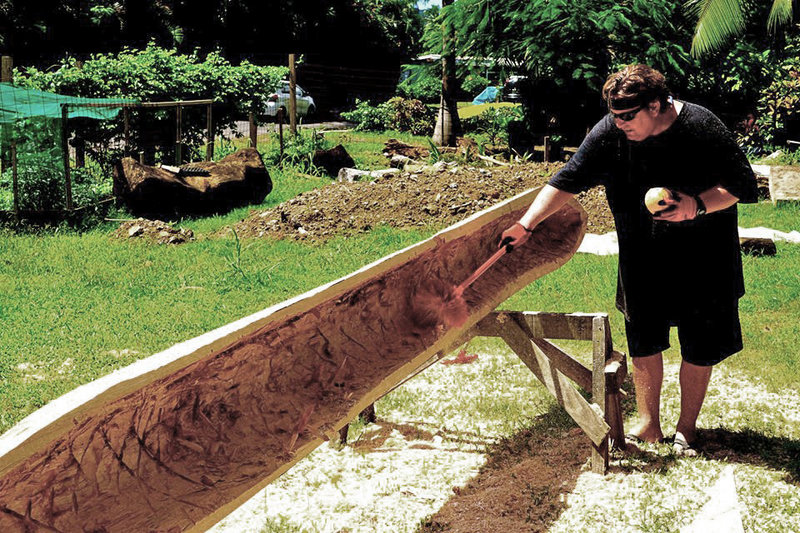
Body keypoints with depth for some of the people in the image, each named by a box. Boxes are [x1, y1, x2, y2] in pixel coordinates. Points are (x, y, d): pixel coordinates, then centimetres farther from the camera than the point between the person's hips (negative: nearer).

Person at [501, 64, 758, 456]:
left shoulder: (701, 128, -19)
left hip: (702, 259, -2)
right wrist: (526, 224, -20)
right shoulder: (609, 134, -13)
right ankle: (648, 425, 25)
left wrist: (699, 204, -28)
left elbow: (743, 185, -12)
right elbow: (567, 181, -10)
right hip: (643, 258, 2)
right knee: (643, 341, 8)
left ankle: (686, 429, 24)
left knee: (700, 347, 6)